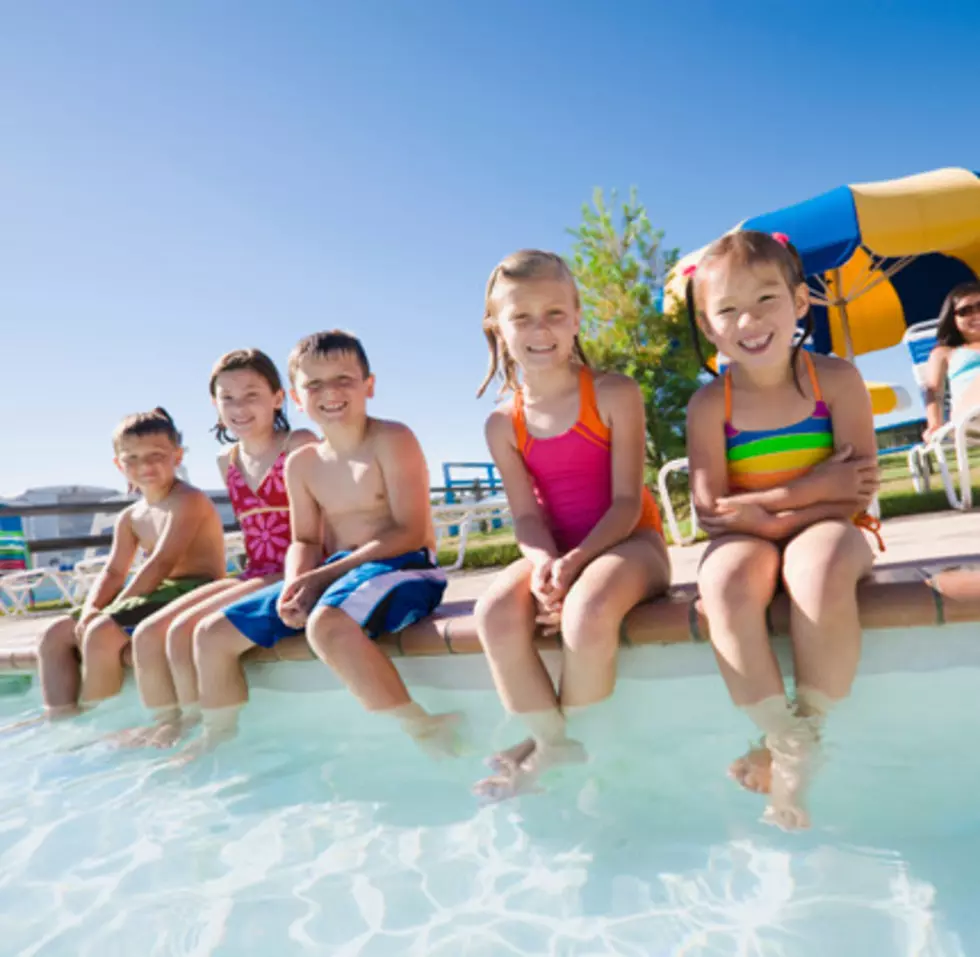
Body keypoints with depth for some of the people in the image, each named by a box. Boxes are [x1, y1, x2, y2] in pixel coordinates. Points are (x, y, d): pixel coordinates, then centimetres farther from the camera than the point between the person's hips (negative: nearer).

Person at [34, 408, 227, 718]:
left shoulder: (188, 500, -13)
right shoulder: (129, 518, 14)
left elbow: (161, 564, -21)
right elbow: (113, 572, 9)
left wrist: (113, 610, -21)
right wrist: (90, 610, -11)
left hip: (193, 593, -9)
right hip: (157, 597, 10)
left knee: (102, 633, -28)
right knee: (55, 634, 7)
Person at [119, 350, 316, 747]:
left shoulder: (300, 446, -7)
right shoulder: (227, 462, 14)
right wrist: (248, 581, 10)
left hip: (291, 576, -7)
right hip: (252, 576, 7)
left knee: (184, 632, -19)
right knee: (147, 635, -4)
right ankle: (166, 729, 6)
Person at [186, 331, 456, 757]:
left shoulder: (391, 439, -10)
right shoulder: (302, 463, 9)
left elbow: (410, 532, -17)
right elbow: (305, 541, 12)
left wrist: (321, 576, -18)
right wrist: (295, 585, -13)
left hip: (403, 568, -7)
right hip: (331, 575, 8)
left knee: (327, 624, -40)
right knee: (212, 633, 6)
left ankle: (427, 731, -24)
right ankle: (218, 740, 27)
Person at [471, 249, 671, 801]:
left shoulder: (614, 394, -6)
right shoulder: (503, 424, 3)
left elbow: (626, 501, -11)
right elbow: (528, 516, -2)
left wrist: (577, 560, -25)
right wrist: (545, 563, -24)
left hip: (627, 543, -3)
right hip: (555, 552, 3)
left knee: (587, 610, -36)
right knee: (496, 612, -27)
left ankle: (575, 741, -7)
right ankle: (552, 742, -7)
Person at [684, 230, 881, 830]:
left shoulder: (836, 379, -4)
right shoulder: (710, 404, -4)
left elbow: (857, 492, -9)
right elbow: (709, 509, -11)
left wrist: (767, 501, -17)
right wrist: (814, 488, -15)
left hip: (826, 529, 0)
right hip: (748, 538, 1)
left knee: (819, 566, -36)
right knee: (725, 582, -34)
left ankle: (808, 730, -16)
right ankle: (786, 741, -18)